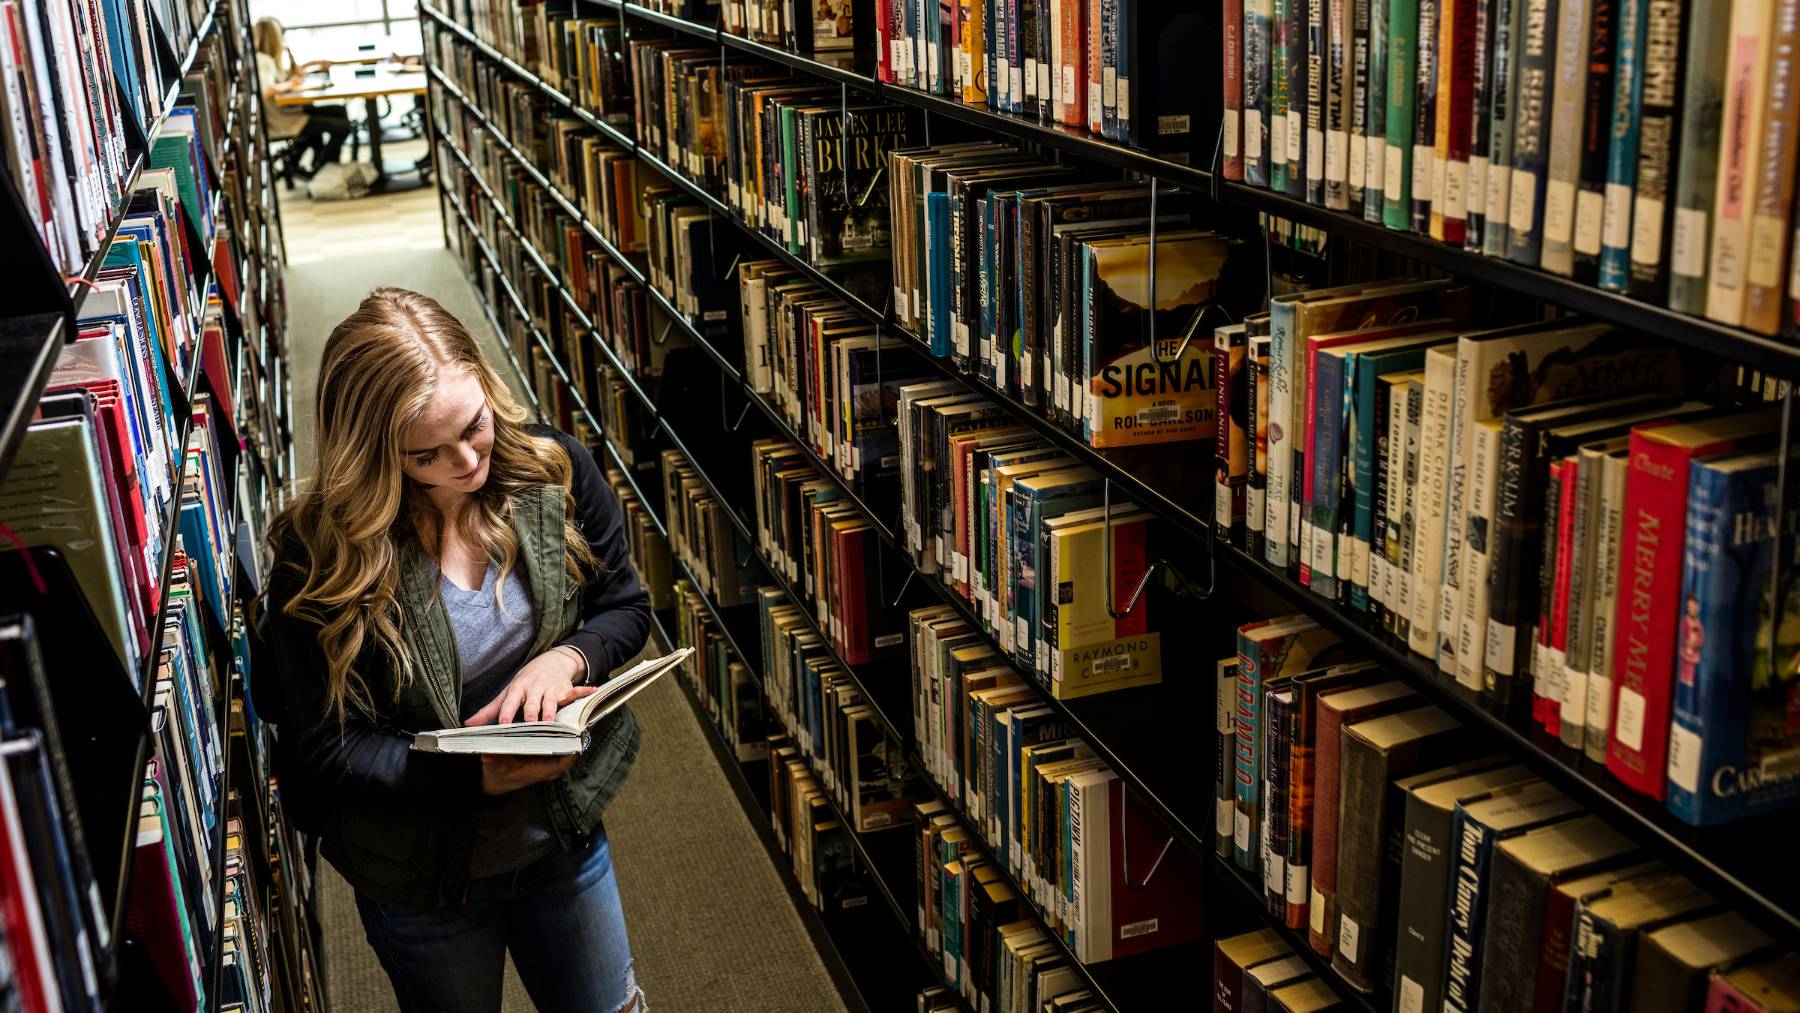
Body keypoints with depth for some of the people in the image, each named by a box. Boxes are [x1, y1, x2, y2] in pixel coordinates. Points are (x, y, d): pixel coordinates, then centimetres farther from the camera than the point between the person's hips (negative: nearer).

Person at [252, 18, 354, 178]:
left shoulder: (267, 59, 12)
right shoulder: (262, 61, -19)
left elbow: (289, 73, 30)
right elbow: (265, 90, -37)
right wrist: (288, 85, -20)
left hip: (286, 110, 11)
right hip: (280, 121, -11)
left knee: (340, 112, 23)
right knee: (343, 127, -12)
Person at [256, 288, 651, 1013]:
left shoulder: (553, 470, -15)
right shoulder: (318, 556, -23)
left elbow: (625, 606, -1)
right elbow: (325, 749, -18)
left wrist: (566, 656, -24)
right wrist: (476, 772, -33)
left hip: (565, 833, 3)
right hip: (422, 883, -2)